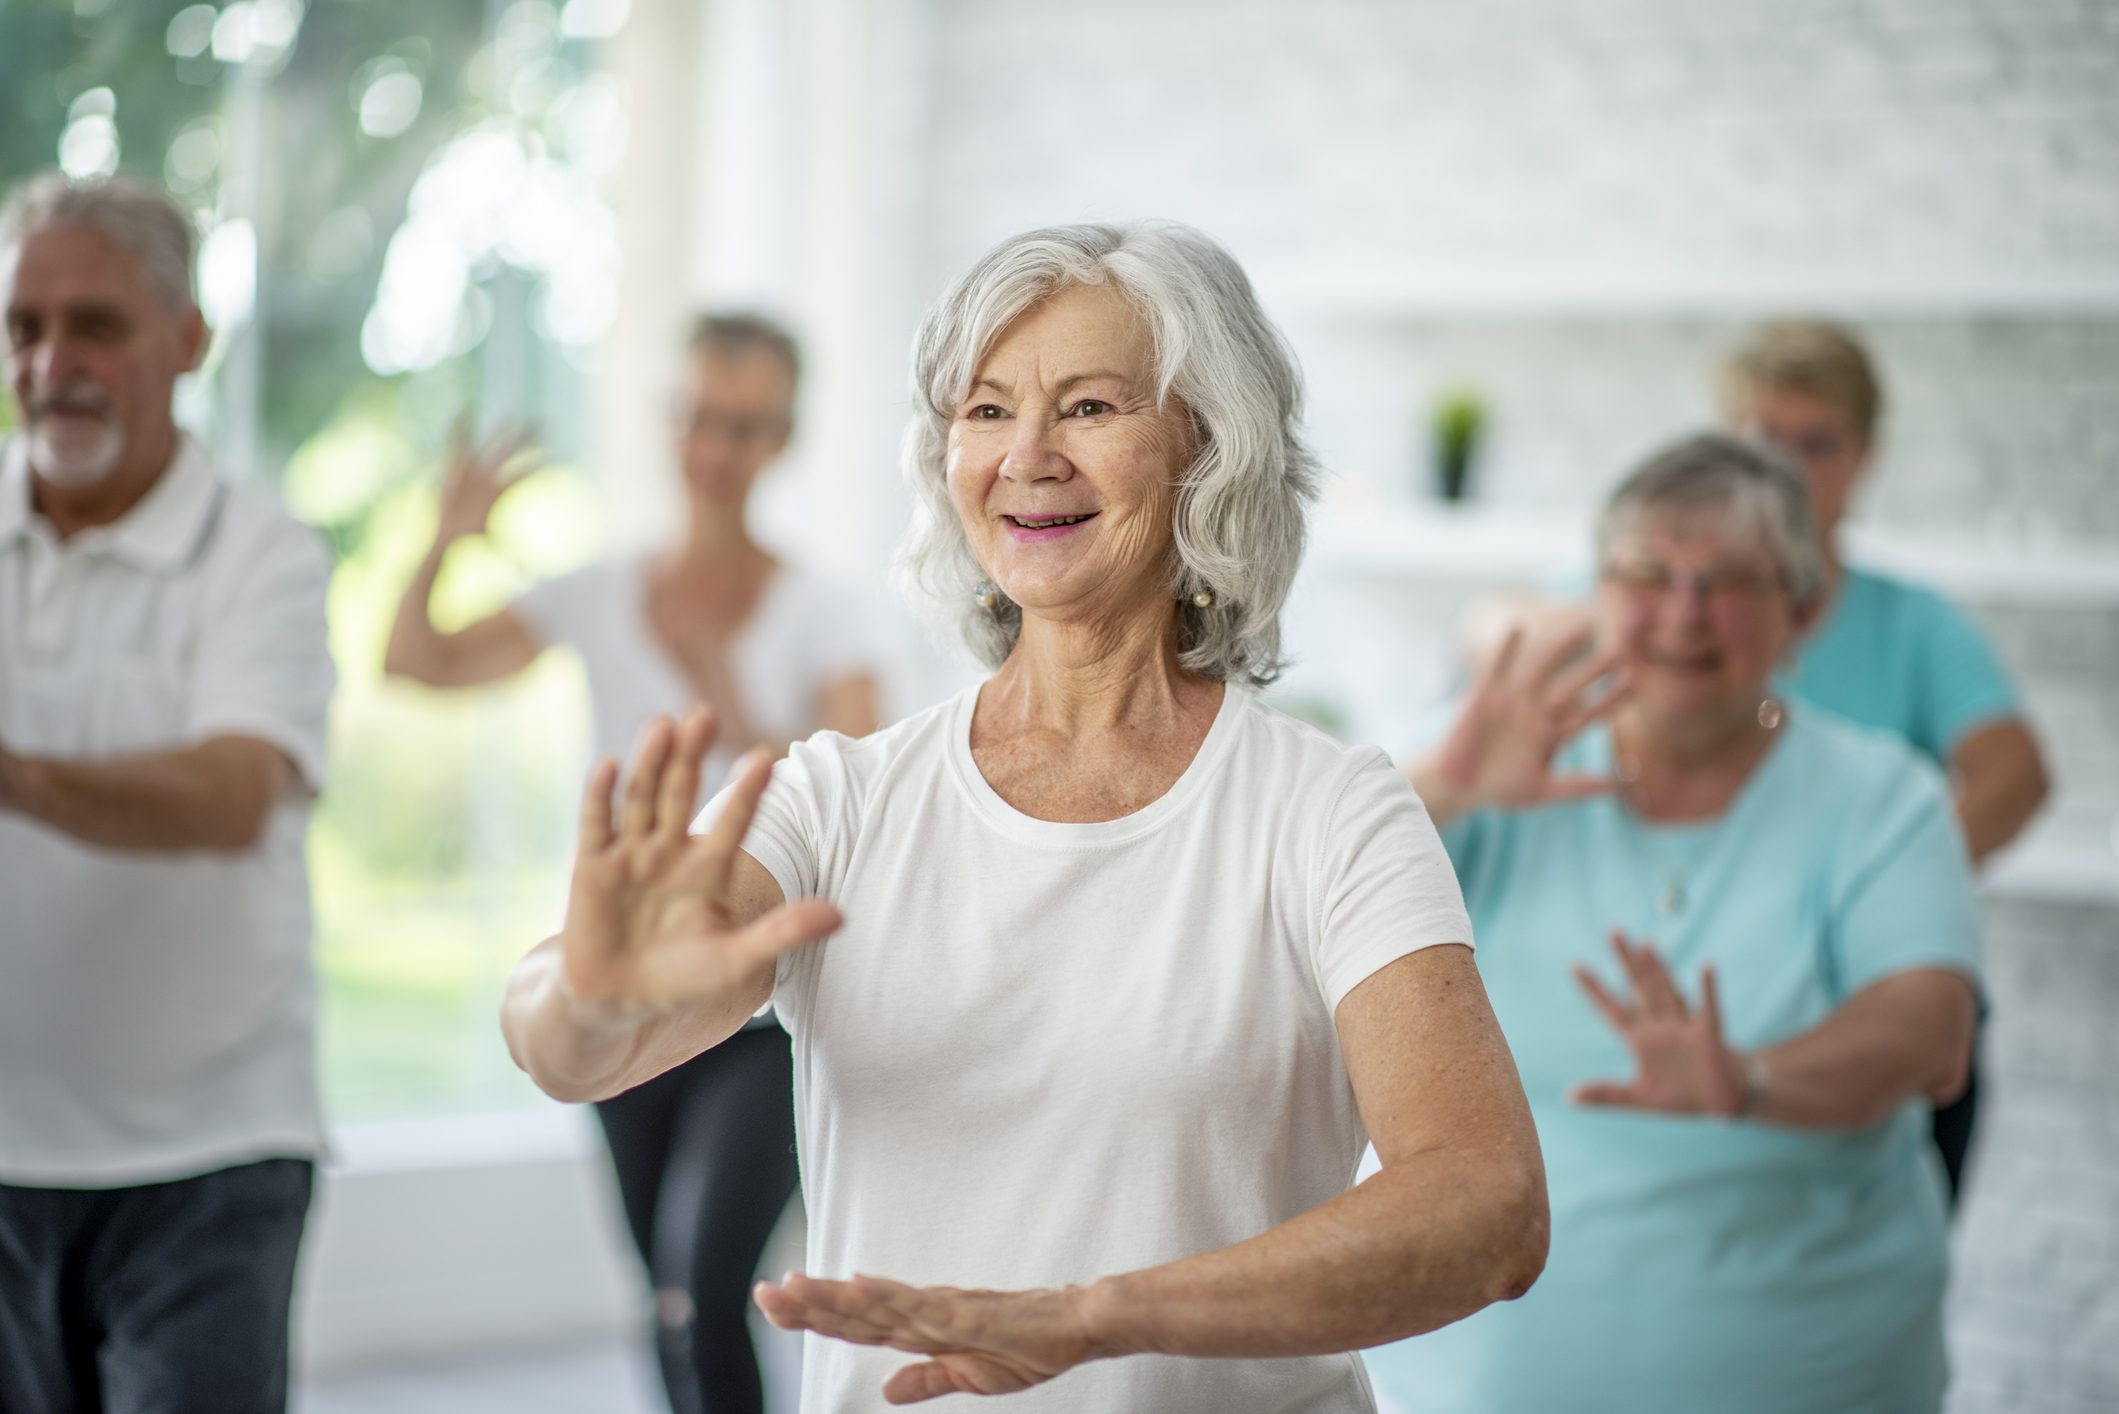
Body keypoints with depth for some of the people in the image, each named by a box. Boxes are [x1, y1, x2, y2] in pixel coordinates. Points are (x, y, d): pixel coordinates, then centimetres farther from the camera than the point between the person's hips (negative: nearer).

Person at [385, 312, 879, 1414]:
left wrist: (746, 727, -28)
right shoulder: (600, 596, 6)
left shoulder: (815, 611, -2)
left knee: (704, 1294, -22)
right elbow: (414, 664, 0)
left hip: (764, 1012, -4)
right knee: (666, 1310, 11)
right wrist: (444, 544, -15)